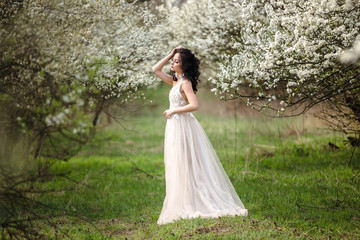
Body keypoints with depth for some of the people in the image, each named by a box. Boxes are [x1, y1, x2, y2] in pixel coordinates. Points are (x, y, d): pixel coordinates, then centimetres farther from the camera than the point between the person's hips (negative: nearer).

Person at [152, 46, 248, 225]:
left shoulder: (185, 82, -13)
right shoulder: (175, 81, 12)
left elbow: (194, 105, -23)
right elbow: (155, 69, 20)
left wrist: (173, 111, -14)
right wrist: (170, 55, 11)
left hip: (184, 127, -9)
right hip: (174, 127, 9)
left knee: (187, 167, -6)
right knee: (178, 168, 9)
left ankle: (194, 206, -2)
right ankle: (186, 205, 12)